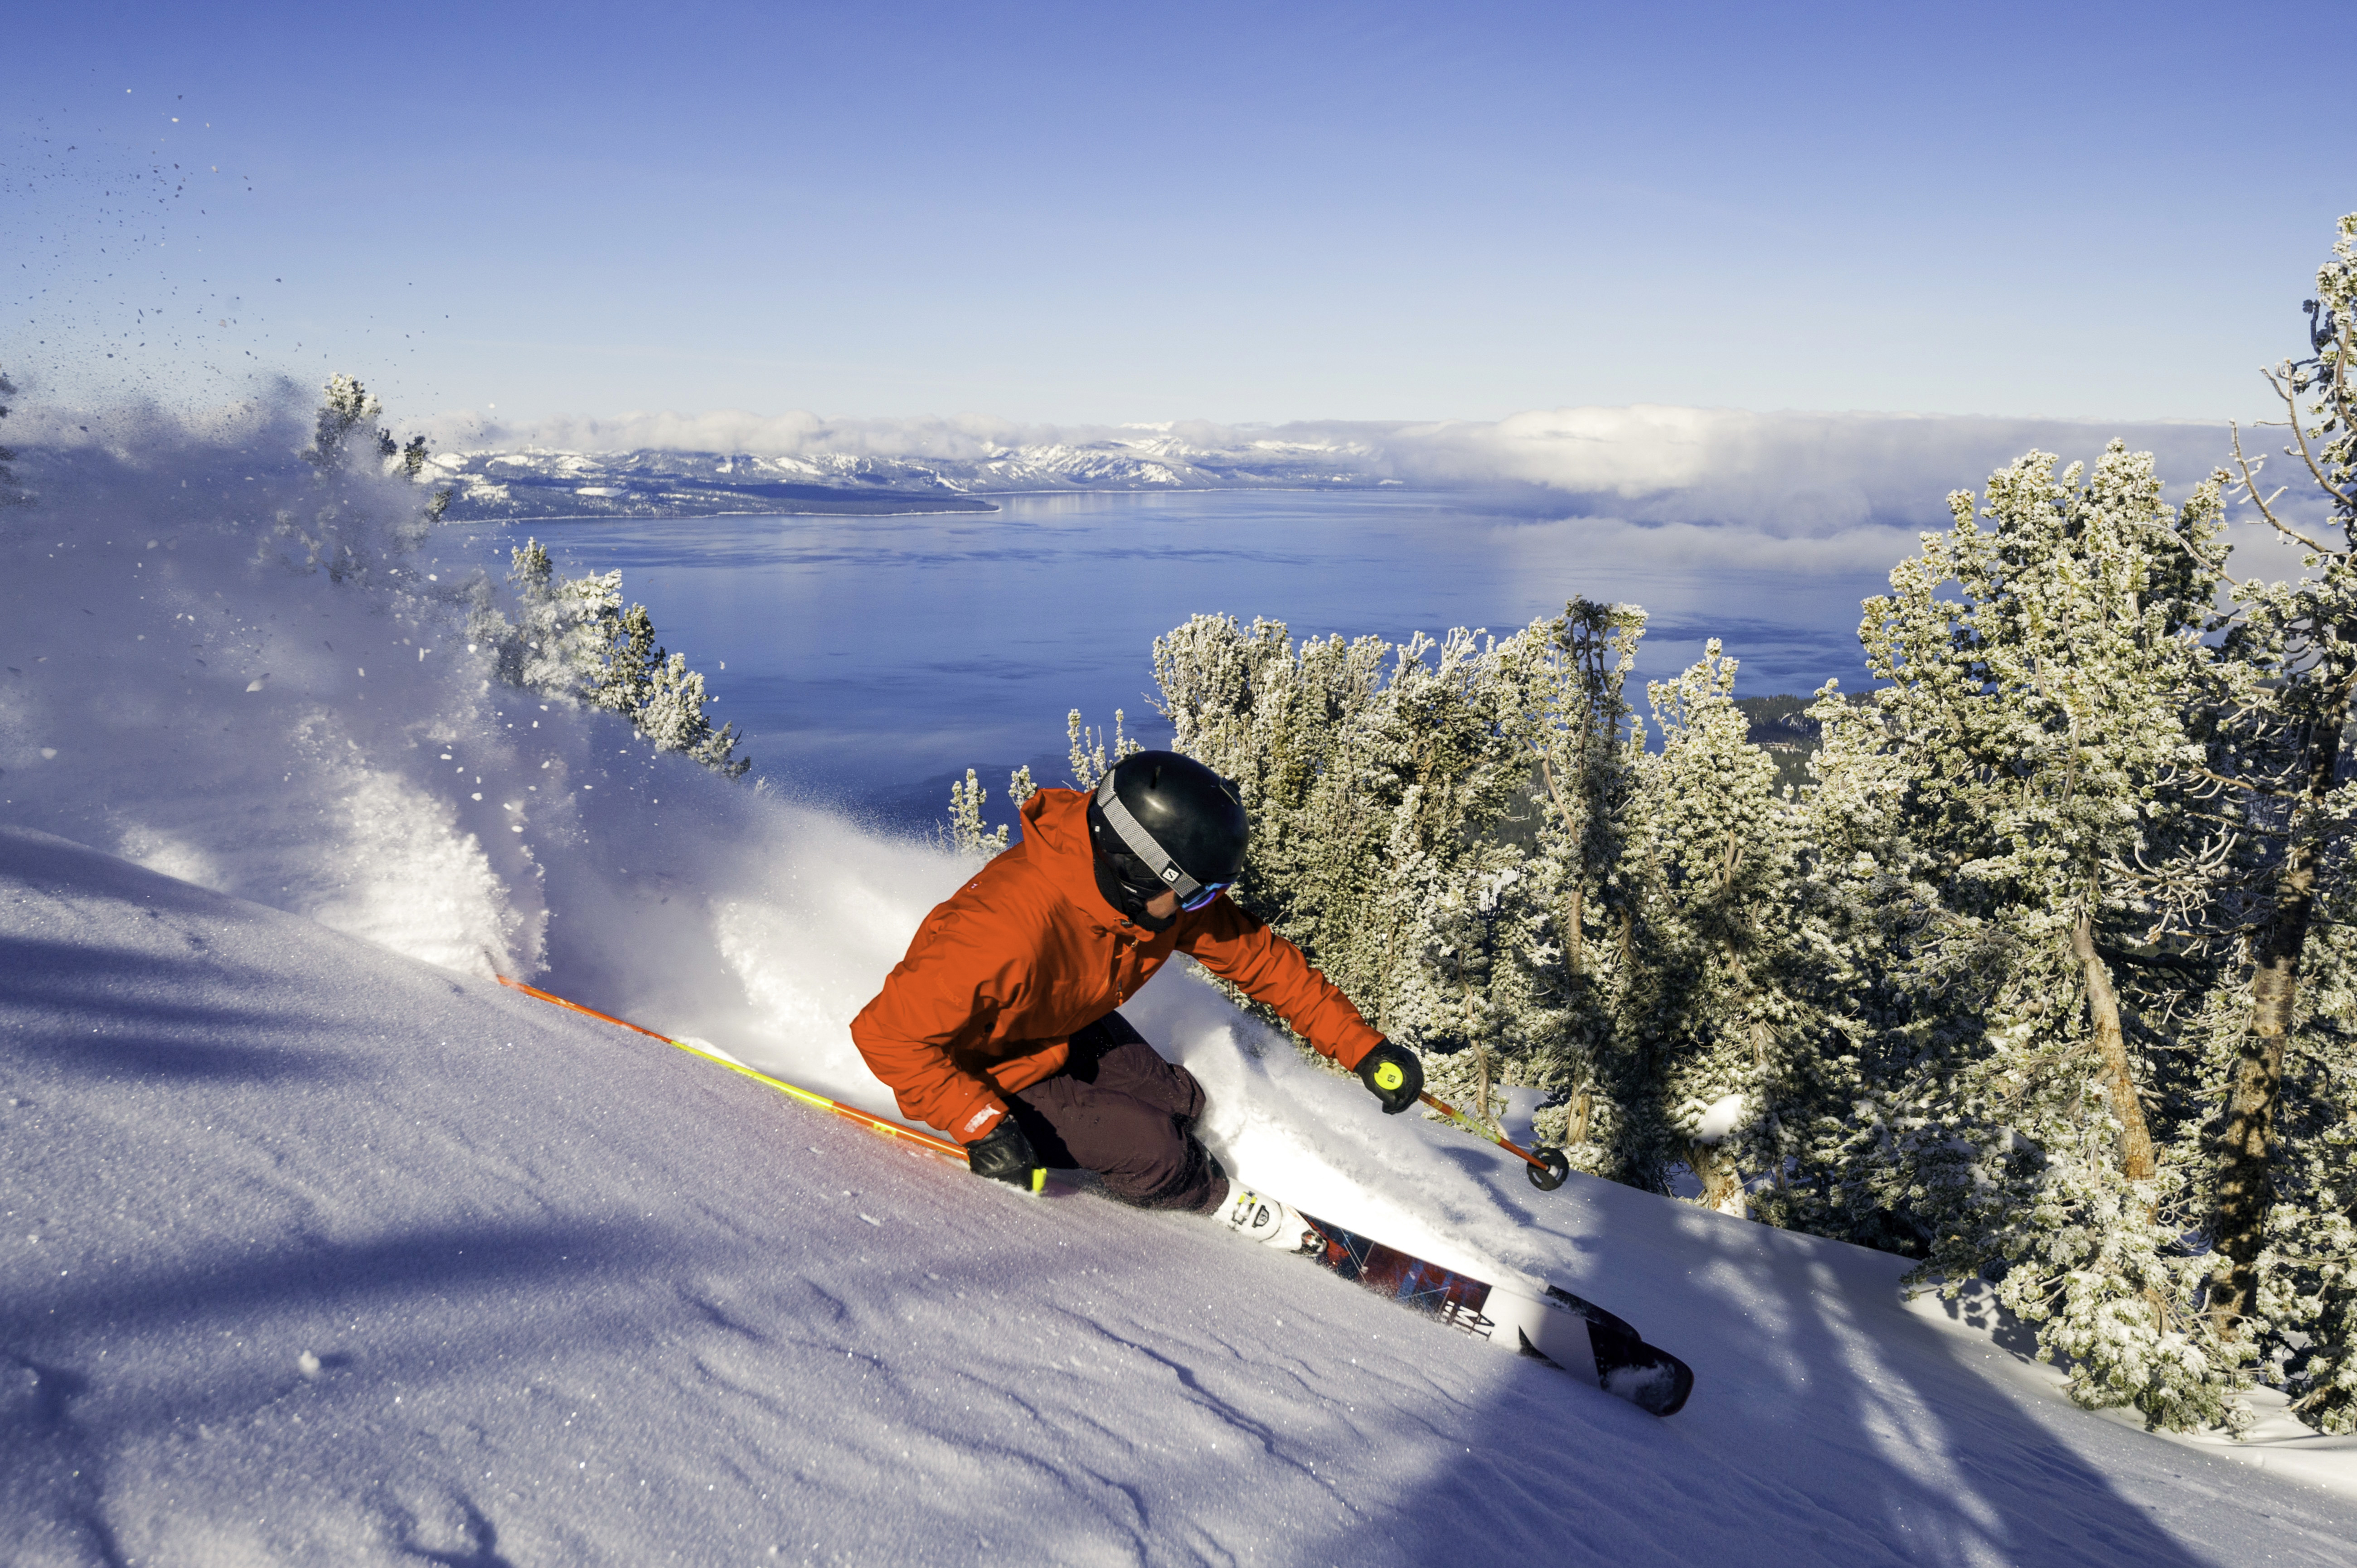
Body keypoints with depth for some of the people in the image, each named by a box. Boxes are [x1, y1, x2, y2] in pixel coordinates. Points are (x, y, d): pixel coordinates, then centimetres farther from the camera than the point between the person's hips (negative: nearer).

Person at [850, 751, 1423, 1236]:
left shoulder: (1166, 895, -20)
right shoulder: (1010, 929, -42)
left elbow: (1260, 955, -8)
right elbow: (890, 1032, -34)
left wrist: (1364, 1049, -10)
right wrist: (982, 1126, -39)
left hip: (1071, 1027, 7)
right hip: (989, 1073, -7)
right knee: (1153, 1148, -16)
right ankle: (1222, 1203, 16)